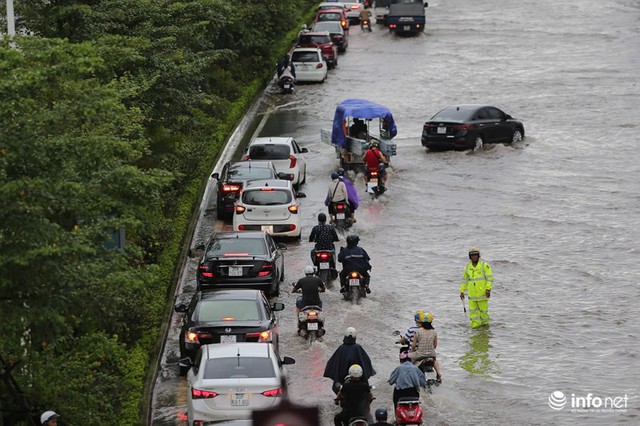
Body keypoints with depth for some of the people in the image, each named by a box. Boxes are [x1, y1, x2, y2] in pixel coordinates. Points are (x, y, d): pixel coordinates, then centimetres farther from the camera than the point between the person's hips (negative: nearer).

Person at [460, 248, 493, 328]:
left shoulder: (484, 265, -6)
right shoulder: (467, 267, 7)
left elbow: (490, 278, -8)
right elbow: (464, 280, 16)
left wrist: (488, 289, -18)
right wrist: (462, 291, 12)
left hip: (482, 293, -4)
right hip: (472, 294, 4)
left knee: (483, 311, 2)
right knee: (473, 312, 3)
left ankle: (485, 324, 18)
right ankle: (475, 327, 10)